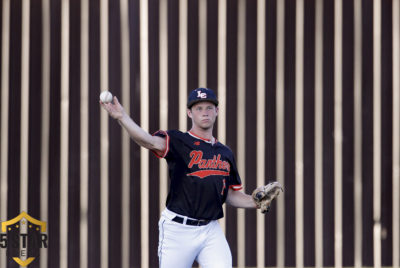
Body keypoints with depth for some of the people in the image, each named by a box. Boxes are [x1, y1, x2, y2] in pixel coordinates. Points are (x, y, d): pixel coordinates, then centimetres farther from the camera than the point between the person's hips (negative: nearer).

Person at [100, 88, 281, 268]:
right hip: (178, 229, -4)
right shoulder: (178, 141, -2)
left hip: (211, 230, 4)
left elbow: (231, 195, 21)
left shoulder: (225, 153, 15)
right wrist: (122, 117, -39)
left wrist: (254, 202, 1)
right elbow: (150, 141, -23)